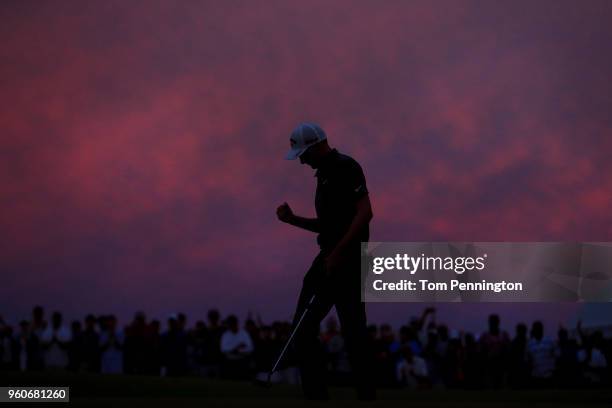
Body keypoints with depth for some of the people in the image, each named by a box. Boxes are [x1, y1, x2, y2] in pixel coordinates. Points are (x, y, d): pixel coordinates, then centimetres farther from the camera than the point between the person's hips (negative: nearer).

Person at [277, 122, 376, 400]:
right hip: (329, 258, 10)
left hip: (346, 260, -10)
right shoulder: (323, 174, 20)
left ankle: (366, 395, -3)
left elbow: (365, 212, -19)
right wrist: (292, 219, 11)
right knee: (304, 327, 5)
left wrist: (338, 251, -22)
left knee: (353, 330, -8)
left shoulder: (346, 167, -10)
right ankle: (316, 394, 7)